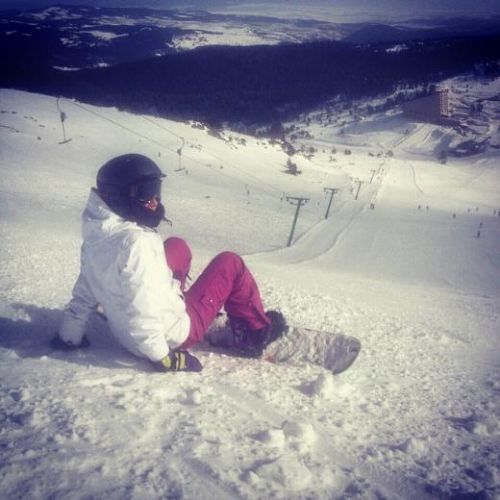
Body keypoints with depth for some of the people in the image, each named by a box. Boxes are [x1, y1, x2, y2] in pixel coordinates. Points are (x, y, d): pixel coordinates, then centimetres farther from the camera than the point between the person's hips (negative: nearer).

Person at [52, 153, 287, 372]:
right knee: (229, 263, 6)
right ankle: (257, 331, 21)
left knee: (177, 246, 18)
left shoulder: (96, 237, -5)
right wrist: (162, 356, -23)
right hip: (174, 336, -8)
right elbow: (141, 309, -33)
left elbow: (84, 294, 5)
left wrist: (69, 335, 16)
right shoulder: (136, 241, -31)